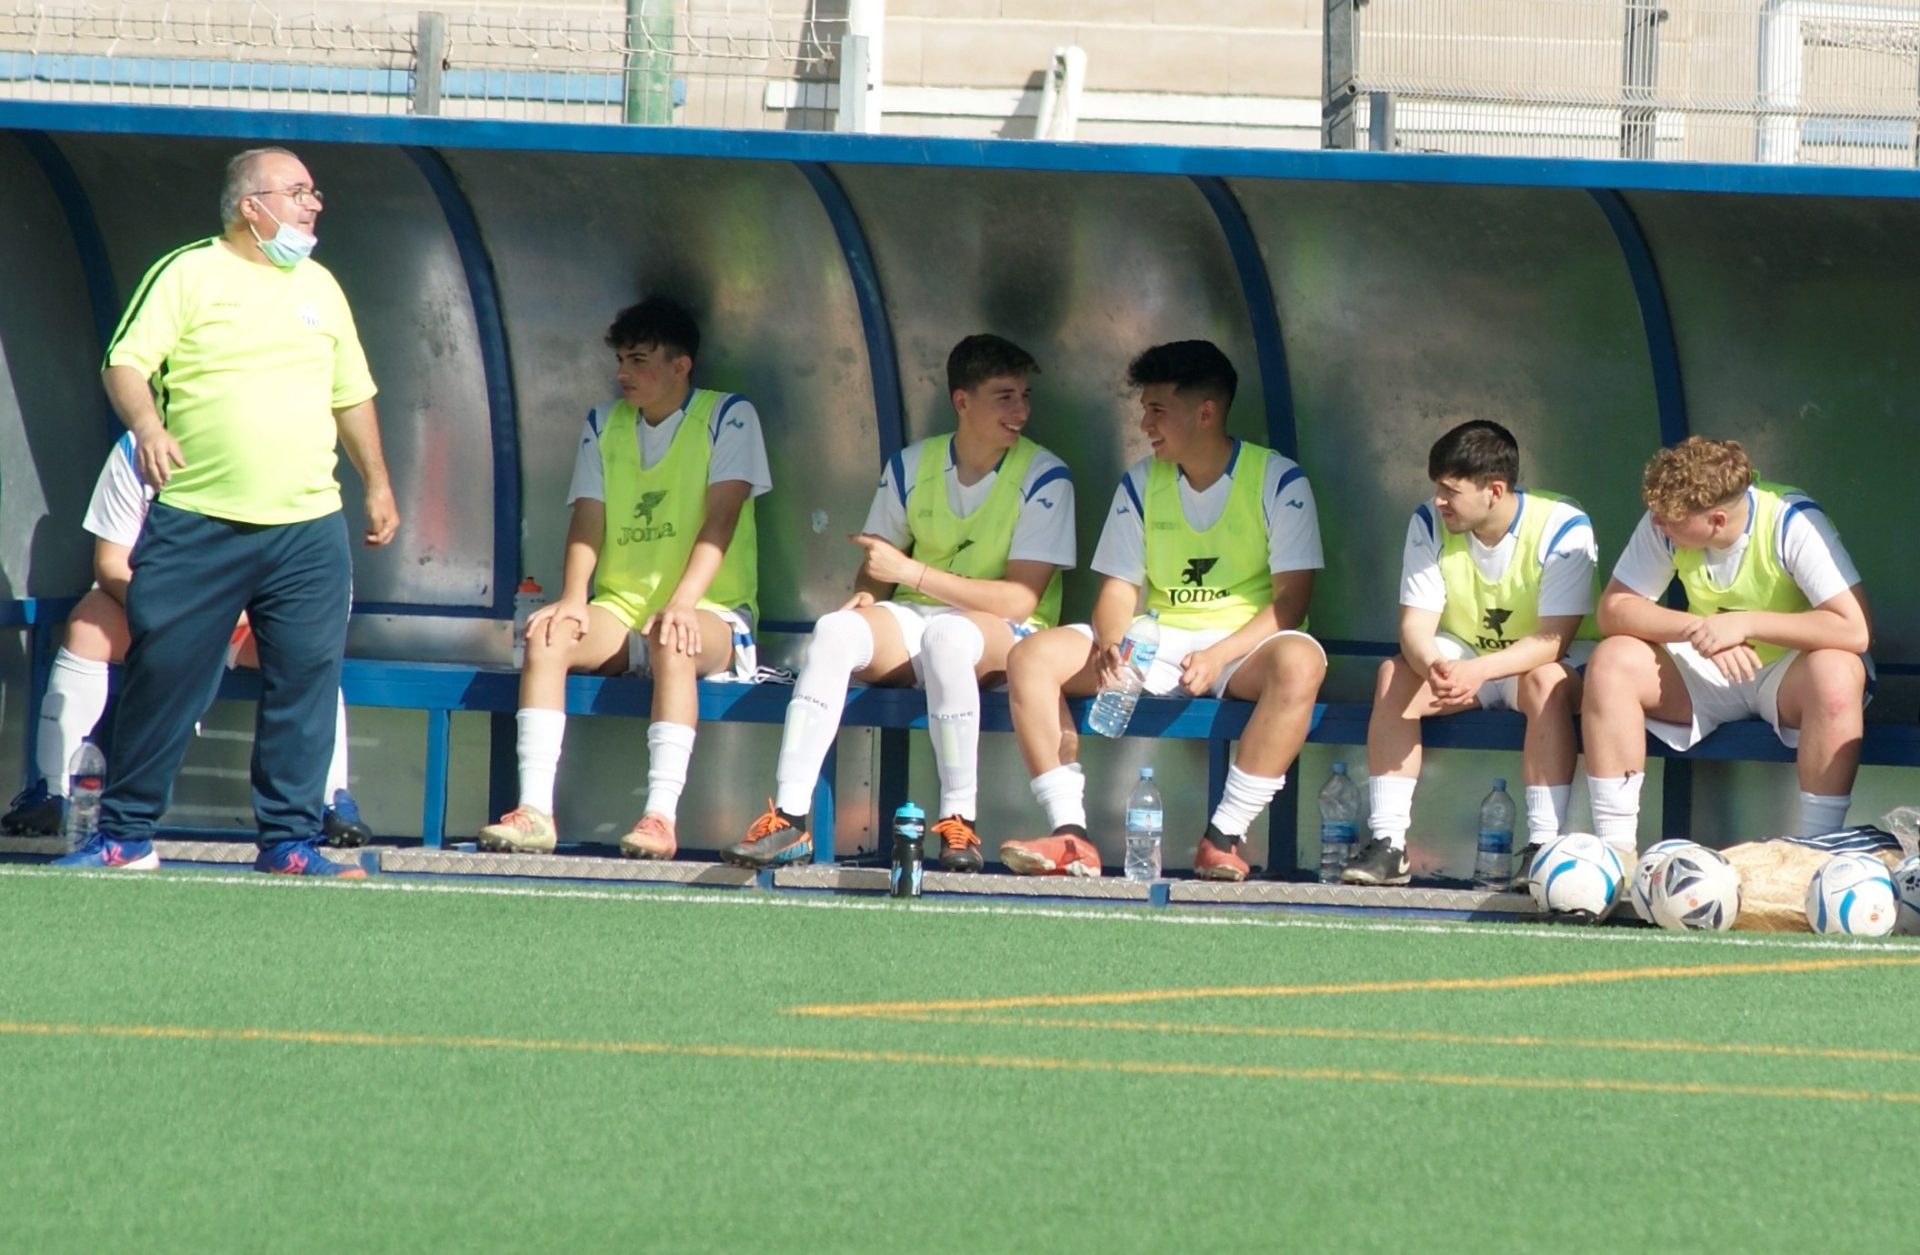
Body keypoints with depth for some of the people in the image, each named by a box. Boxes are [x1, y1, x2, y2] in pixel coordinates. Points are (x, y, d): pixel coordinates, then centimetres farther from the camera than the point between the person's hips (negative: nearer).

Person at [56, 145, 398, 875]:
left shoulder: (319, 287, 18)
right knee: (162, 677, -1)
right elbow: (126, 363, -8)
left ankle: (290, 839, 4)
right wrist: (146, 425, -26)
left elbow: (352, 396, 26)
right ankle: (126, 835, 8)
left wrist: (378, 486, 26)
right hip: (196, 523, -4)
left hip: (307, 527, 4)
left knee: (305, 681, -2)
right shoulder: (188, 274, 1)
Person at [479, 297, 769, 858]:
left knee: (672, 643, -39)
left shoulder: (727, 418, -1)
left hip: (712, 612, -4)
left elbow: (719, 523, -12)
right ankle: (535, 811, -37)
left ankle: (661, 817, -47)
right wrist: (571, 599, -15)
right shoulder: (603, 427, 13)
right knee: (548, 637, -27)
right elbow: (587, 523, 4)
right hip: (620, 610, 4)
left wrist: (682, 603, -27)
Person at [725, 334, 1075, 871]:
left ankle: (958, 824, -33)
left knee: (945, 633, -40)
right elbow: (877, 568, 14)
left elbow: (1019, 599, -13)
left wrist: (912, 573, -18)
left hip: (1006, 635, -4)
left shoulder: (1043, 478, -5)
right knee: (835, 630, -29)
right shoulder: (911, 467, 7)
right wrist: (864, 596, -12)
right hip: (911, 623, 4)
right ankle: (789, 817, -35)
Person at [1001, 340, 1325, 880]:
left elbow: (1290, 600, -11)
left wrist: (1219, 656, -26)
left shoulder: (1278, 481, -5)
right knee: (1032, 656, -18)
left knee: (1299, 662, -40)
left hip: (1243, 643, -4)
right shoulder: (1141, 482, 8)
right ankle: (1071, 835, -28)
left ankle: (1224, 837, -36)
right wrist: (1110, 645, -18)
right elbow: (1119, 588, 6)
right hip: (1155, 641, 4)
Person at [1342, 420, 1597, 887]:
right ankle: (1388, 843, -24)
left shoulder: (1564, 529, -23)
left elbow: (1552, 640, -29)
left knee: (1546, 683, -38)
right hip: (1463, 655, 4)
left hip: (1547, 661, -4)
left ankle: (1544, 847, -37)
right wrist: (1434, 667, -40)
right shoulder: (1430, 524, -10)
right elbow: (1416, 624, -15)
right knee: (1395, 675, -24)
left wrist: (1477, 672, -44)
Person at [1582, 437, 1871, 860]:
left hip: (1787, 674, -4)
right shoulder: (1663, 523, -11)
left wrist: (1744, 623, -34)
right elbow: (1613, 609, -13)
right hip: (1708, 675, 4)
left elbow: (1855, 629, -31)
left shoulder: (1793, 523, -24)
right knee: (1612, 662, -21)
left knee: (1836, 675, -37)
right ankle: (1616, 850, -18)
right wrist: (1698, 629, -30)